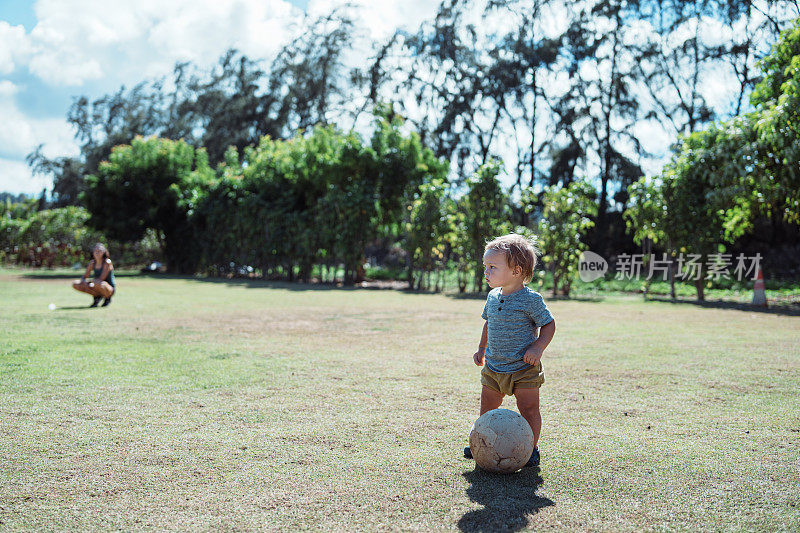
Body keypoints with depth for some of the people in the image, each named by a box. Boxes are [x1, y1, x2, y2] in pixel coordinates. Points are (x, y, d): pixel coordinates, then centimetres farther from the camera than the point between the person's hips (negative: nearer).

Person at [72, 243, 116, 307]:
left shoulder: (107, 262, -16)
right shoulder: (92, 262, 2)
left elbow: (101, 279, -22)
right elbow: (85, 277, 4)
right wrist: (85, 282, -17)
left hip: (110, 289, -6)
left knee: (97, 283, -40)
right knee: (75, 284, -5)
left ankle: (107, 298, -8)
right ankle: (97, 296, 3)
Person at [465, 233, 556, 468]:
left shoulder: (531, 299, -15)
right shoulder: (493, 297, 5)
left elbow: (548, 325, -8)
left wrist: (537, 348, -21)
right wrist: (482, 349, 16)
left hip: (524, 368, -6)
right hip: (493, 367, 6)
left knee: (529, 409, -1)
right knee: (487, 408, 11)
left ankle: (531, 448, 16)